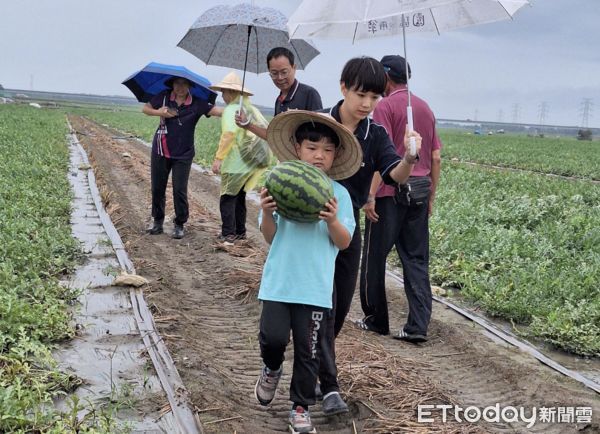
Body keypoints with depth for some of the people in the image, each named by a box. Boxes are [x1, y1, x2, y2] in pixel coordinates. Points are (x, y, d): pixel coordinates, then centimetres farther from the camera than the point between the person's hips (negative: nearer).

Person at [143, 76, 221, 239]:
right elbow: (145, 108, 8)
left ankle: (179, 225, 13)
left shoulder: (196, 104, -9)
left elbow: (217, 111, -21)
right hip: (160, 151, 3)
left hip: (183, 155, -2)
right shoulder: (163, 97, -2)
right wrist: (158, 112, -12)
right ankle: (157, 221, 25)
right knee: (157, 188, 10)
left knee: (180, 190, -2)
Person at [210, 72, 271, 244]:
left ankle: (228, 234, -6)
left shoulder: (231, 109, -11)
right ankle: (240, 231, 23)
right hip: (251, 161, 8)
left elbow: (229, 134, -24)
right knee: (240, 196, 18)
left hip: (236, 162, -8)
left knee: (228, 197, -2)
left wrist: (218, 157, -25)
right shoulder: (252, 109, 14)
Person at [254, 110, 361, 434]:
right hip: (279, 280, 0)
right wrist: (266, 213, -17)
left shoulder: (338, 194, -1)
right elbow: (269, 237, 3)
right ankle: (271, 370, 29)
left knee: (308, 349, 6)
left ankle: (301, 408, 24)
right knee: (273, 337, -6)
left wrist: (333, 221, -21)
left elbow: (344, 243, -2)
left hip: (315, 285, 0)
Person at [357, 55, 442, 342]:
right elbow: (436, 158, 13)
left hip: (391, 192, -6)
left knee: (375, 258, 7)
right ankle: (418, 326, 4)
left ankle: (376, 320, 18)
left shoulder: (385, 106, -7)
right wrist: (431, 195, 19)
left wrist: (370, 195, -17)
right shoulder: (425, 108, 14)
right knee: (416, 261, 7)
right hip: (419, 191, 6)